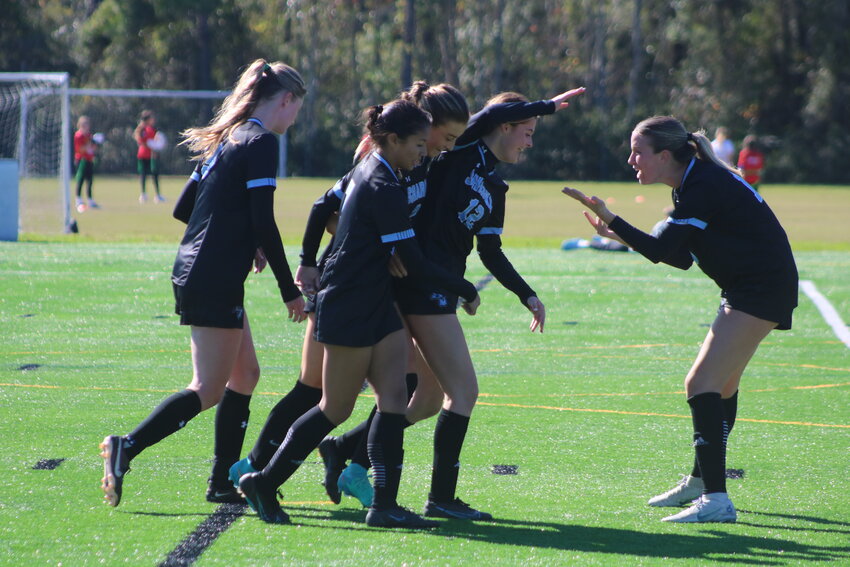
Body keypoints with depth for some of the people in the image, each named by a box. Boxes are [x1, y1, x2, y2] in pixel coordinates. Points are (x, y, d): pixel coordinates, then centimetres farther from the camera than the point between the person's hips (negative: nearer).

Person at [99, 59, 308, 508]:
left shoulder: (226, 139, 16)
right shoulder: (261, 143, -11)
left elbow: (182, 209, 19)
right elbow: (263, 223, -17)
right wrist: (290, 291, -11)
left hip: (194, 273, 10)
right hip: (215, 282, -10)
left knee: (244, 374, 16)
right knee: (208, 390, -6)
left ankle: (226, 479, 17)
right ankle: (126, 448, -12)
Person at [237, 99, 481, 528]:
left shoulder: (367, 171, 9)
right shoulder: (384, 190, -21)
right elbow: (415, 263, -19)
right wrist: (467, 291, -9)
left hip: (377, 307, 10)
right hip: (349, 312, -10)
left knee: (394, 396, 0)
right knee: (336, 410, 0)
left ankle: (384, 505, -3)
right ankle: (263, 484, 11)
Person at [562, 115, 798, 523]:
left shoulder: (703, 188, -20)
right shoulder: (695, 183, 10)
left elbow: (660, 250, -24)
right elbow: (680, 256, 14)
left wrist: (609, 219, -22)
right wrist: (623, 235, 7)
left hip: (762, 289, -11)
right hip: (744, 288, 11)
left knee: (701, 385, -17)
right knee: (721, 385, 22)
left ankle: (715, 500, -22)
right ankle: (701, 482, 37)